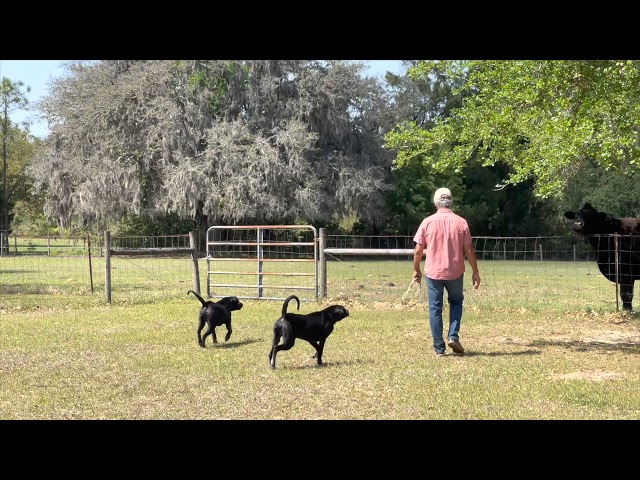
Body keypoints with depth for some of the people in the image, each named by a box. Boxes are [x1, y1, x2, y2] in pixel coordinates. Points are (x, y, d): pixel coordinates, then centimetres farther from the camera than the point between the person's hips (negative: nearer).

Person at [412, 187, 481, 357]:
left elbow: (418, 250, -4)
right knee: (456, 302, 22)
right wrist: (475, 272, 6)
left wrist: (416, 270, 10)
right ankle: (453, 336, 6)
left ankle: (439, 348, 8)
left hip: (433, 273, -1)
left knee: (435, 309, 7)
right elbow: (469, 250, -3)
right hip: (455, 272, 1)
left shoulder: (428, 222, -5)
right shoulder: (461, 222, -5)